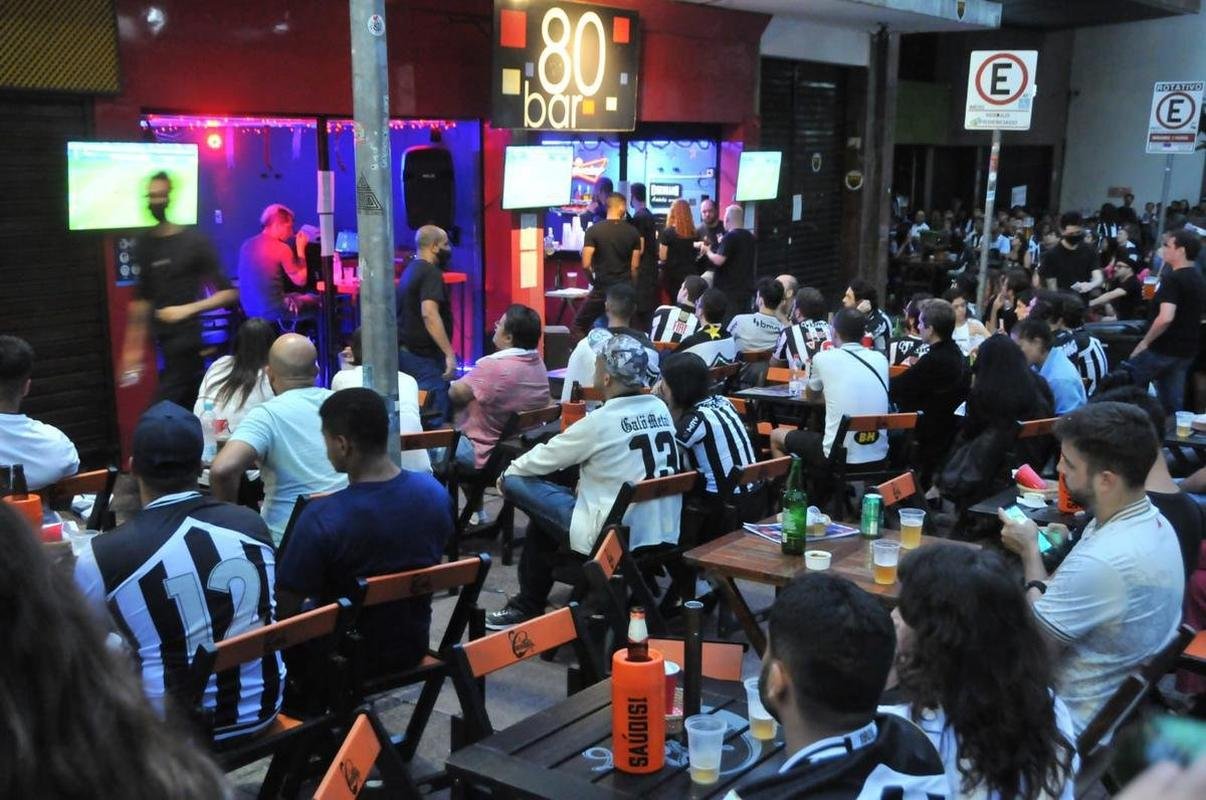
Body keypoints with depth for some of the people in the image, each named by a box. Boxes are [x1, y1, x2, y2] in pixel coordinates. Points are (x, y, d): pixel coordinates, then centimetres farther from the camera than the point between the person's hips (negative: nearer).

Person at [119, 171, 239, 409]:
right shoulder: (144, 244, 10)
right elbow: (142, 298, 17)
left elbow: (228, 293, -8)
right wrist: (134, 347, 17)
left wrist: (189, 309, -19)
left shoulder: (195, 242, -6)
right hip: (165, 343, 5)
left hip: (190, 341, -5)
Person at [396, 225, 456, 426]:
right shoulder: (430, 273, -13)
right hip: (424, 356, -10)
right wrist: (449, 353, -28)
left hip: (406, 351, 10)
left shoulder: (410, 270, 17)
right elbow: (429, 314, -26)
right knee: (434, 421, -10)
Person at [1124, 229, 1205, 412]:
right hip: (1186, 351, 9)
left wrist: (1144, 342, -18)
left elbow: (1165, 318, -28)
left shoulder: (1173, 279, -18)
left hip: (1164, 349, -9)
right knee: (1174, 403, 12)